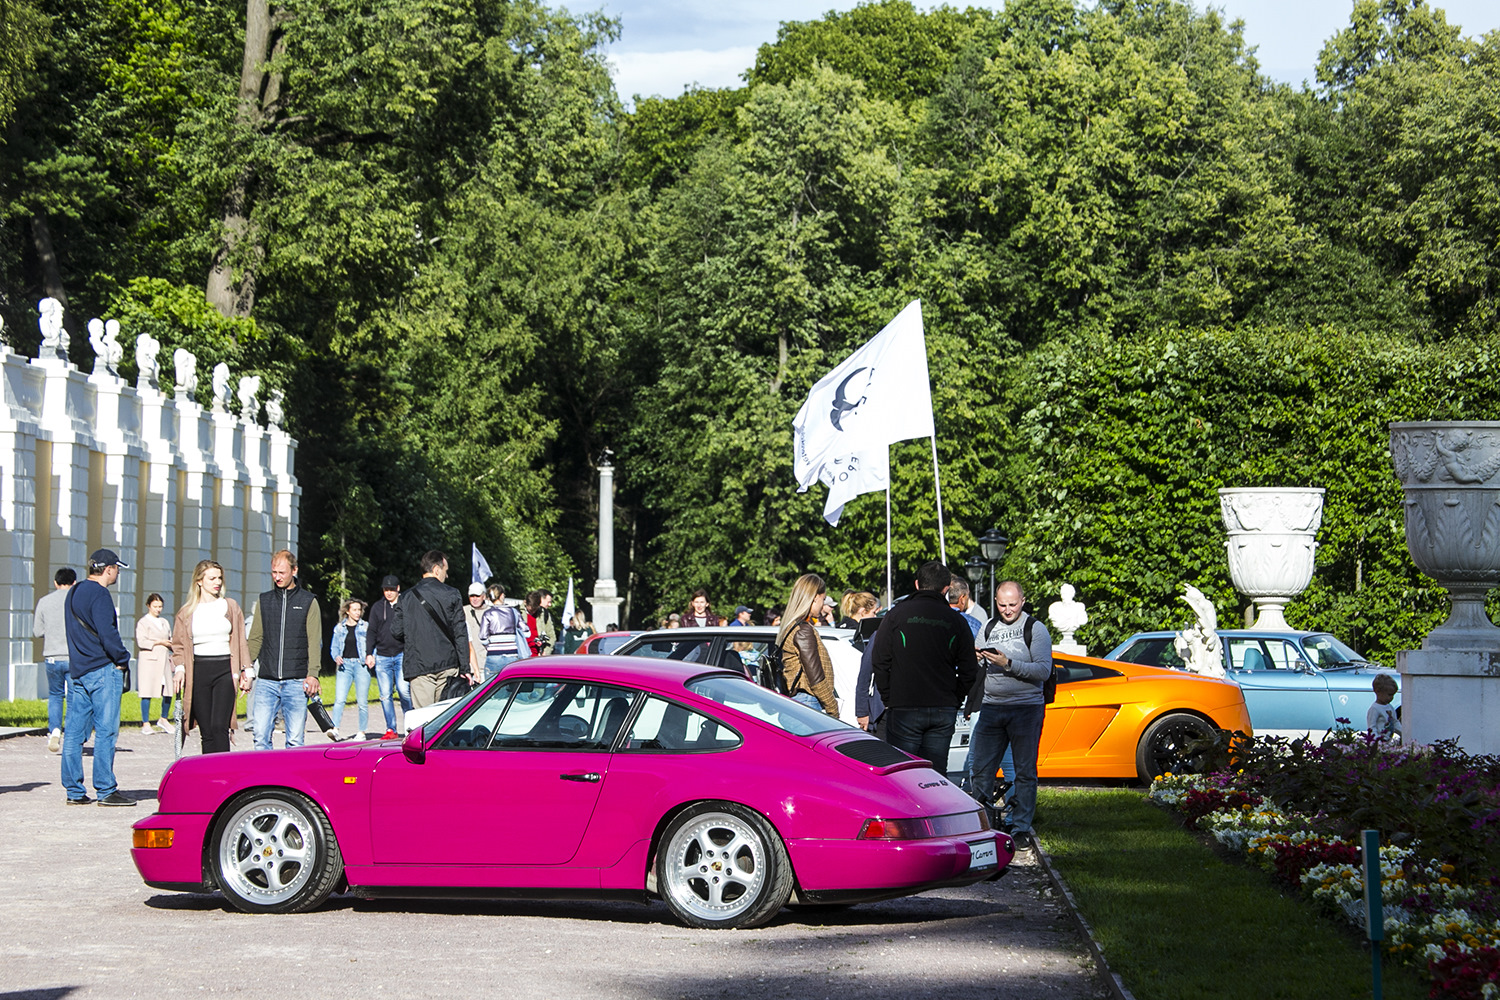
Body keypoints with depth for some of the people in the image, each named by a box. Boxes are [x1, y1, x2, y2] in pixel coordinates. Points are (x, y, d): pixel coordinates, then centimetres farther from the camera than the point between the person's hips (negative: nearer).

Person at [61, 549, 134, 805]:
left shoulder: (73, 593, 17)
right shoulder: (99, 595, -12)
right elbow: (107, 633, -20)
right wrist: (123, 659, -7)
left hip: (76, 671, 9)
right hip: (102, 670, -9)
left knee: (74, 732, 7)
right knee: (106, 731, -5)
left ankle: (74, 791, 10)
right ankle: (106, 790, -4)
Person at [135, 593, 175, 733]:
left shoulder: (165, 623, 20)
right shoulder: (142, 622, 0)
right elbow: (140, 642, -10)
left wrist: (173, 645, 2)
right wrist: (159, 642, -10)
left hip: (164, 660, 6)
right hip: (149, 660, -6)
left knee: (168, 692, 1)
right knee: (147, 693, -6)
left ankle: (164, 719, 20)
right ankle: (145, 724, 1)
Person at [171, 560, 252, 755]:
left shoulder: (230, 606, 11)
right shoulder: (187, 612, 11)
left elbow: (241, 642, 13)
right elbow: (179, 645, 11)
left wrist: (247, 671, 7)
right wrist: (179, 668, -6)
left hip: (225, 670, -1)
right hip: (198, 671, 1)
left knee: (219, 727, -14)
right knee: (206, 732, 0)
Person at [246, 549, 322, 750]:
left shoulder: (308, 602, 5)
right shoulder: (264, 601, 14)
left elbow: (315, 642, 0)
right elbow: (255, 639, 14)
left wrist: (312, 674, -12)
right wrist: (246, 669, 2)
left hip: (296, 682, -2)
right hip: (266, 681, 2)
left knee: (295, 741, -2)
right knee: (261, 737, -5)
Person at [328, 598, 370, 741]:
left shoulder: (365, 627, 9)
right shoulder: (340, 628, 13)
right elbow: (334, 647, 15)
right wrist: (336, 657, -5)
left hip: (361, 664, -1)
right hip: (345, 665, 1)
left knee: (362, 701, -2)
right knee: (339, 699, -12)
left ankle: (362, 732, 5)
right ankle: (335, 729, -19)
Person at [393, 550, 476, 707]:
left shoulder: (407, 597, 6)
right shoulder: (450, 594, 1)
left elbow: (396, 631, 5)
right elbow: (460, 633, -3)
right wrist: (465, 668, -2)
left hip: (417, 666, 0)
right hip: (447, 664, 0)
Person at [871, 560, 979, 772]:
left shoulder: (896, 615, -1)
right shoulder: (956, 621, 5)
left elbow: (880, 662, -3)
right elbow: (969, 671, 6)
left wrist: (888, 698, 6)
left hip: (904, 709, -2)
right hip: (944, 713, 3)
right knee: (936, 773, 7)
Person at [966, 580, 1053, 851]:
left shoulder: (1035, 629, -1)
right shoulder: (987, 628, 12)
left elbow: (1044, 670, -11)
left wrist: (1008, 664, -20)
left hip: (1026, 709, -4)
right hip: (991, 707, 4)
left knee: (1025, 772, -1)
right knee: (981, 770, 0)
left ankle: (1020, 829, 5)